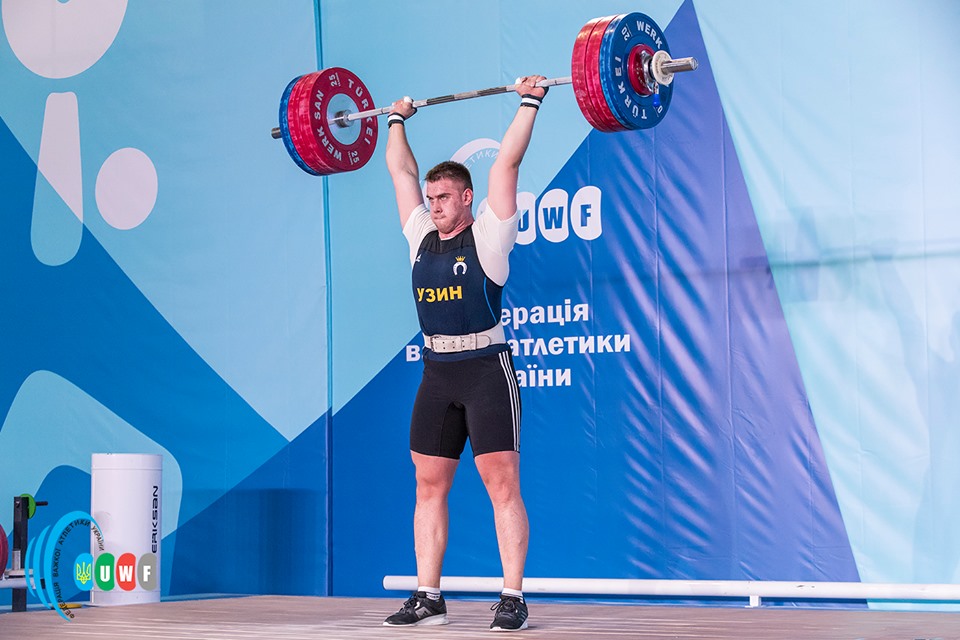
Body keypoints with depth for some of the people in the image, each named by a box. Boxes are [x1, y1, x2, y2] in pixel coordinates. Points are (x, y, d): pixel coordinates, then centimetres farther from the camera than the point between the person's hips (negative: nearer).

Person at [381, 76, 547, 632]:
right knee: (429, 485, 6)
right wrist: (397, 121, 31)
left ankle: (513, 599, -6)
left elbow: (508, 162, -7)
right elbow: (401, 170, 22)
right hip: (437, 374, 6)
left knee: (501, 483, -7)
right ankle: (429, 597, 12)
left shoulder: (487, 236, -4)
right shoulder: (421, 238, 11)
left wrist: (530, 103, -5)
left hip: (486, 370, -6)